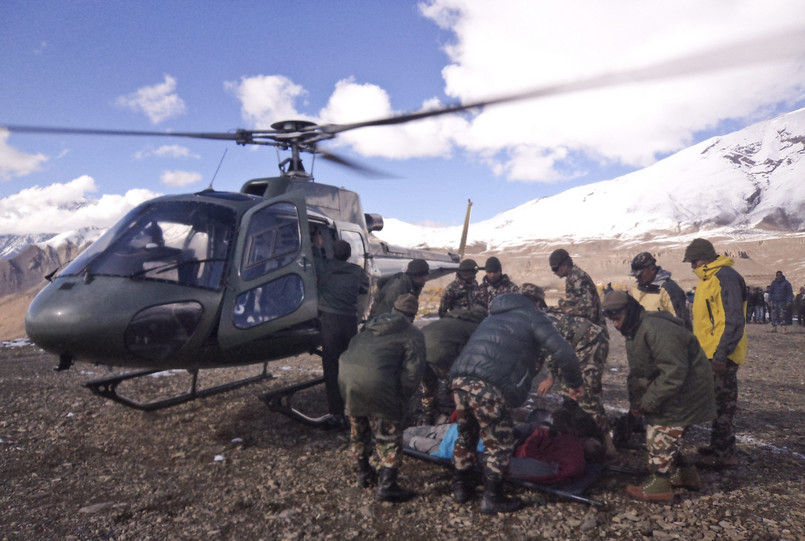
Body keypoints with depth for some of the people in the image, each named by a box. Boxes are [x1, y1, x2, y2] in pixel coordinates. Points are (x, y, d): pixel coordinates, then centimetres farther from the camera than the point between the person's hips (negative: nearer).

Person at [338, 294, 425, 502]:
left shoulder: (372, 325, 28)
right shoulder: (413, 334, 9)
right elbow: (413, 370, -4)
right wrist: (402, 397, 6)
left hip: (345, 374, 7)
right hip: (376, 381, -7)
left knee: (358, 427, 25)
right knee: (389, 434, 8)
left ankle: (363, 473, 42)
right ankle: (387, 486, 10)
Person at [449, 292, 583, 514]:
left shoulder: (493, 317, 34)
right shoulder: (532, 316, 13)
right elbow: (564, 352, 2)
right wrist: (574, 384, 15)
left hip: (460, 377, 8)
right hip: (488, 386, -7)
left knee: (466, 436, 25)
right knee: (499, 443, 10)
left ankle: (460, 488, 37)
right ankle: (492, 499, 20)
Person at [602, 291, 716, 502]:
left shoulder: (656, 330, -29)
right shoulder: (633, 333, 6)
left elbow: (673, 373, -32)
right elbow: (636, 373, 12)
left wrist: (647, 402, -27)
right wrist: (635, 401, 0)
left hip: (684, 393, -11)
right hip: (668, 391, 11)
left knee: (661, 436, -7)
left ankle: (658, 485, 6)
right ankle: (685, 474, 32)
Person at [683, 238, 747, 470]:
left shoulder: (725, 277, -17)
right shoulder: (707, 278, 14)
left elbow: (734, 320, -23)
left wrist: (721, 354, -24)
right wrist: (702, 350, 21)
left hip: (721, 355, -10)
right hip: (710, 353, 10)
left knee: (723, 404, -2)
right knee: (718, 402, 17)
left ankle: (724, 455, 7)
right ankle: (718, 446, 28)